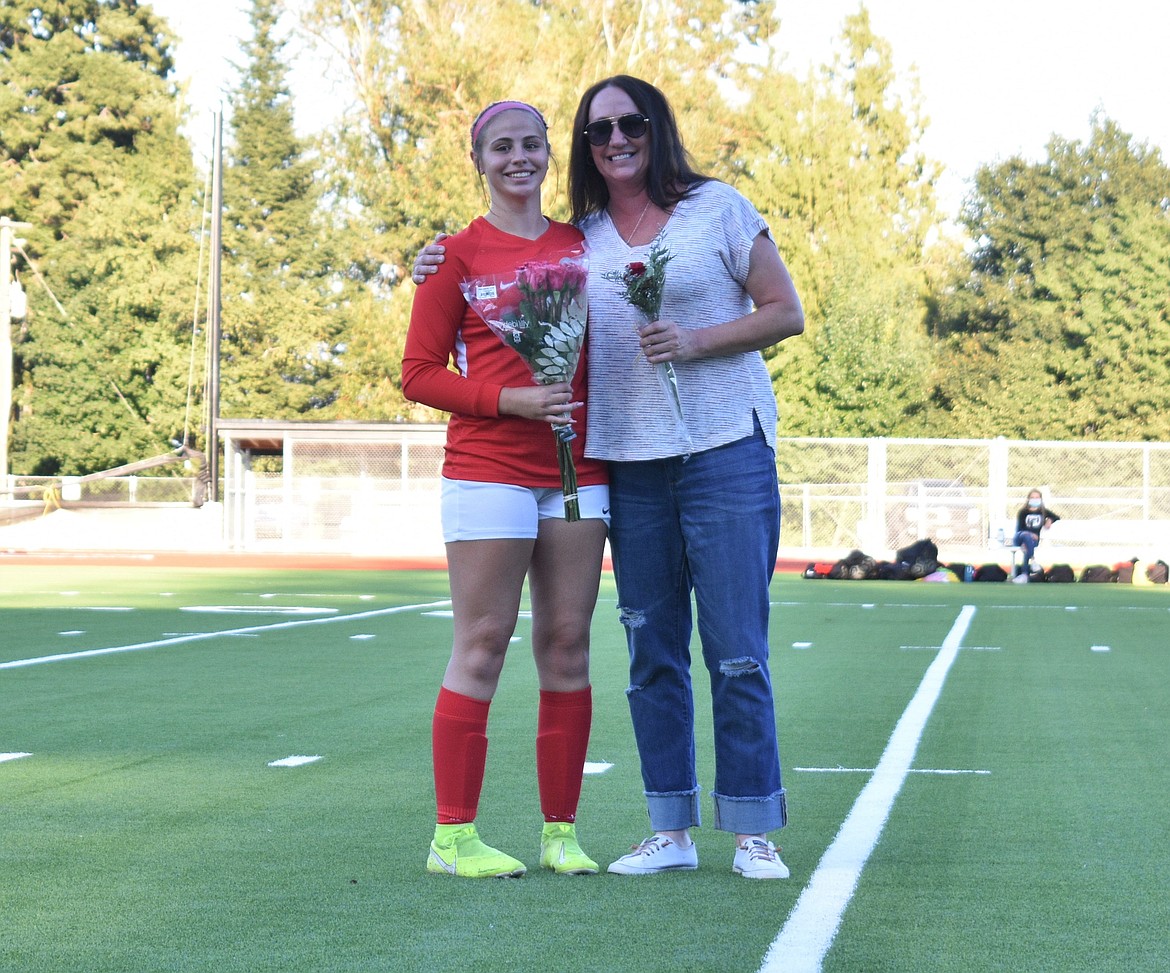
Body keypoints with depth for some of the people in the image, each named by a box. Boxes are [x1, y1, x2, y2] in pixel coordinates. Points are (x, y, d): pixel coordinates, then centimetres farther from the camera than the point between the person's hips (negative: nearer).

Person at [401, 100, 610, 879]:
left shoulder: (581, 246, 13)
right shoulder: (460, 254, 1)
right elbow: (419, 374, -2)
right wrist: (508, 399, -14)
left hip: (577, 468, 4)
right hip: (488, 468, -4)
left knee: (567, 646, 5)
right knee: (482, 645, -5)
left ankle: (562, 831, 12)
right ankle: (454, 836, 1)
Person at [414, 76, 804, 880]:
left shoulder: (717, 207, 1)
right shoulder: (582, 239, 12)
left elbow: (786, 313, 1)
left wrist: (695, 341, -13)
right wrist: (446, 272, 5)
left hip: (725, 452, -4)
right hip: (630, 466, 4)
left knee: (736, 651, -4)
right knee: (652, 653, 7)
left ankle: (754, 833, 4)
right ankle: (672, 832, 15)